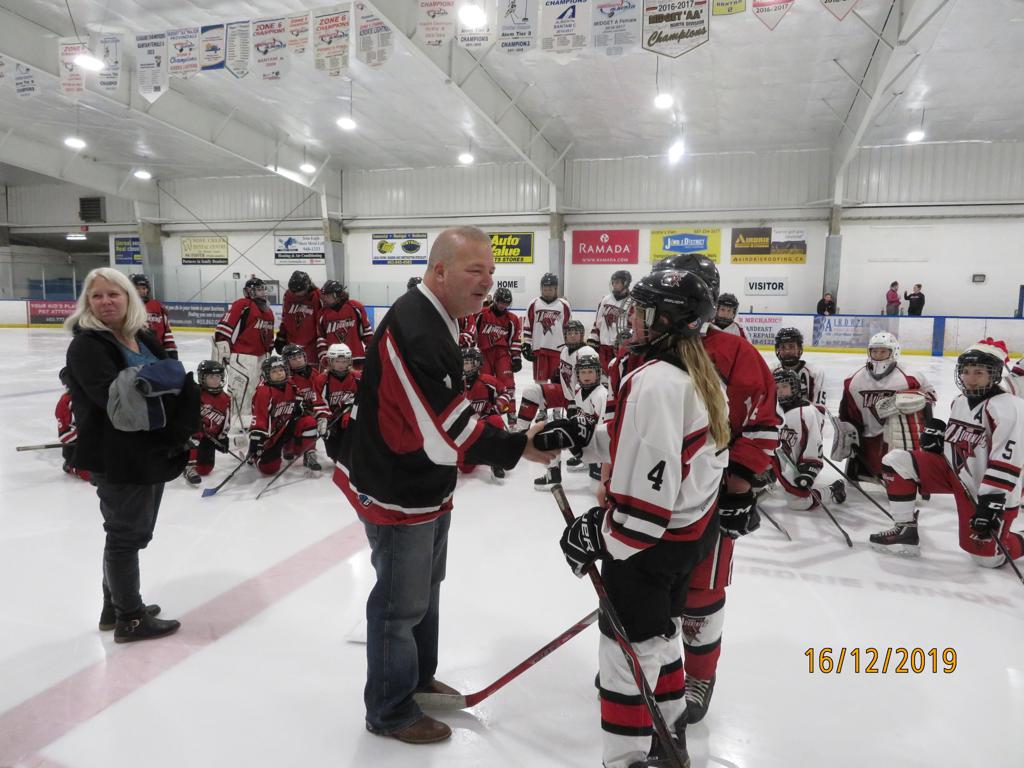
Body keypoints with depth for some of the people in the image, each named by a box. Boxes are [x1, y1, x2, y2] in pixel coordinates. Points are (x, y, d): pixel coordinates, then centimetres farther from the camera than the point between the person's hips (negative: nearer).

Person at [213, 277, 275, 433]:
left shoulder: (268, 311, 16)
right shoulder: (242, 306, -11)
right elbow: (223, 328, -16)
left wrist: (268, 354, 26)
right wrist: (222, 352, -15)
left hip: (259, 357, 9)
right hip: (240, 355, -9)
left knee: (257, 388, 15)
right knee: (242, 383, -15)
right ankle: (242, 422, -9)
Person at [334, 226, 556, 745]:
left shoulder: (435, 319, 6)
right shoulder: (414, 331, -28)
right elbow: (441, 432, -31)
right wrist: (517, 447, -28)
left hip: (426, 485, 10)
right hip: (398, 493, -10)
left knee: (424, 589, 25)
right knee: (400, 602, 7)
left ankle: (419, 678, 47)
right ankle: (391, 711, 30)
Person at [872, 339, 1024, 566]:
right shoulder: (960, 400, 6)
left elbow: (1006, 462, -25)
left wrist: (991, 502, -28)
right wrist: (938, 438, 0)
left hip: (989, 489, -7)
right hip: (954, 470, 7)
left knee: (986, 555, -6)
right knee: (895, 461, -11)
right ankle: (905, 530, -1)